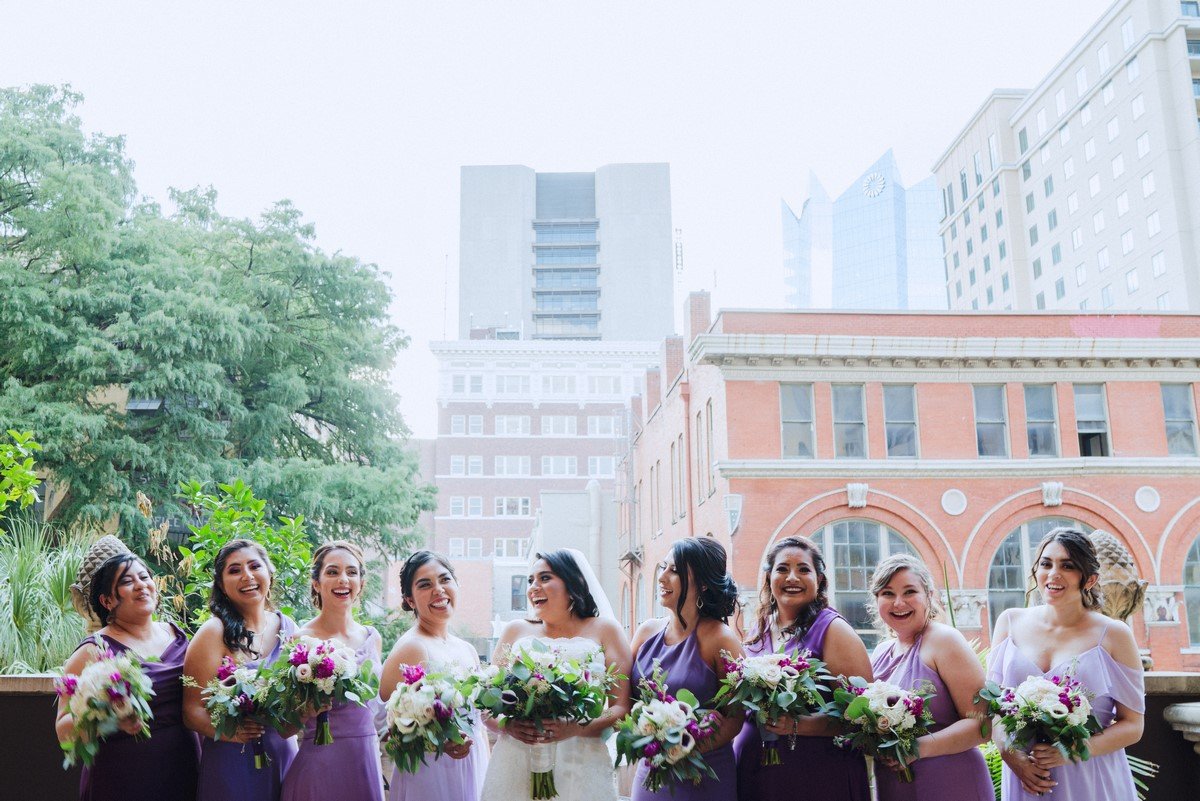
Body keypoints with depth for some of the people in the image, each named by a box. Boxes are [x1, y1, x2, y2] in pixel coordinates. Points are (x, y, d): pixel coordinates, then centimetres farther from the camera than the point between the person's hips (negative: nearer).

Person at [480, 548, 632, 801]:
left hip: (580, 768, -2)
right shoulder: (516, 631, 13)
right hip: (515, 767, 2)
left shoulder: (604, 630, 6)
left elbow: (622, 708, -2)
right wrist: (507, 725, -11)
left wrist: (577, 729, -18)